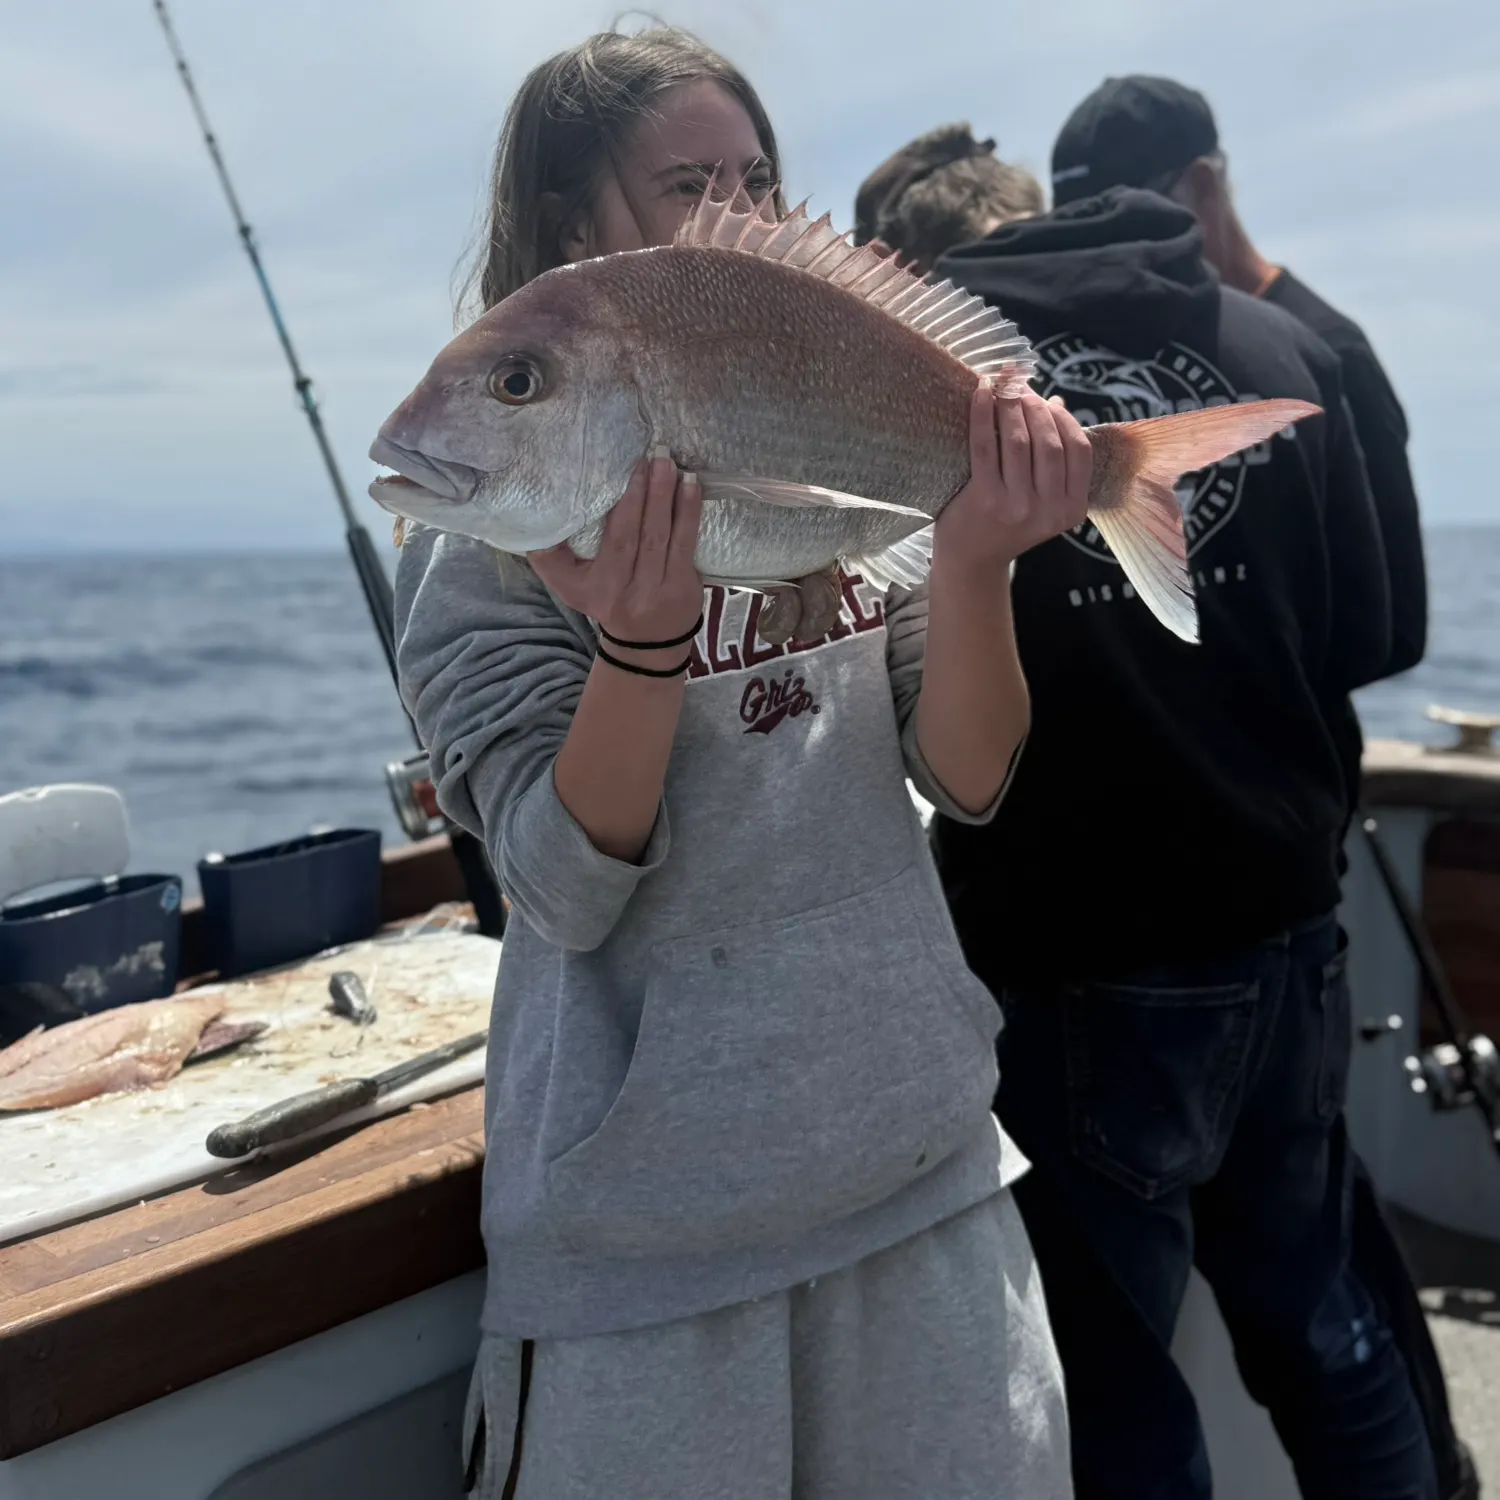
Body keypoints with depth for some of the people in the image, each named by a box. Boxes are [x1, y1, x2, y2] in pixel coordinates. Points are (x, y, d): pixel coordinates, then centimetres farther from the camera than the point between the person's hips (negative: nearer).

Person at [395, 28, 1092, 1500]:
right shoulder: (489, 521, -7)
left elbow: (969, 782, -3)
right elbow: (569, 892, -13)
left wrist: (972, 562, -20)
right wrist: (642, 637, -29)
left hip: (924, 1159, 4)